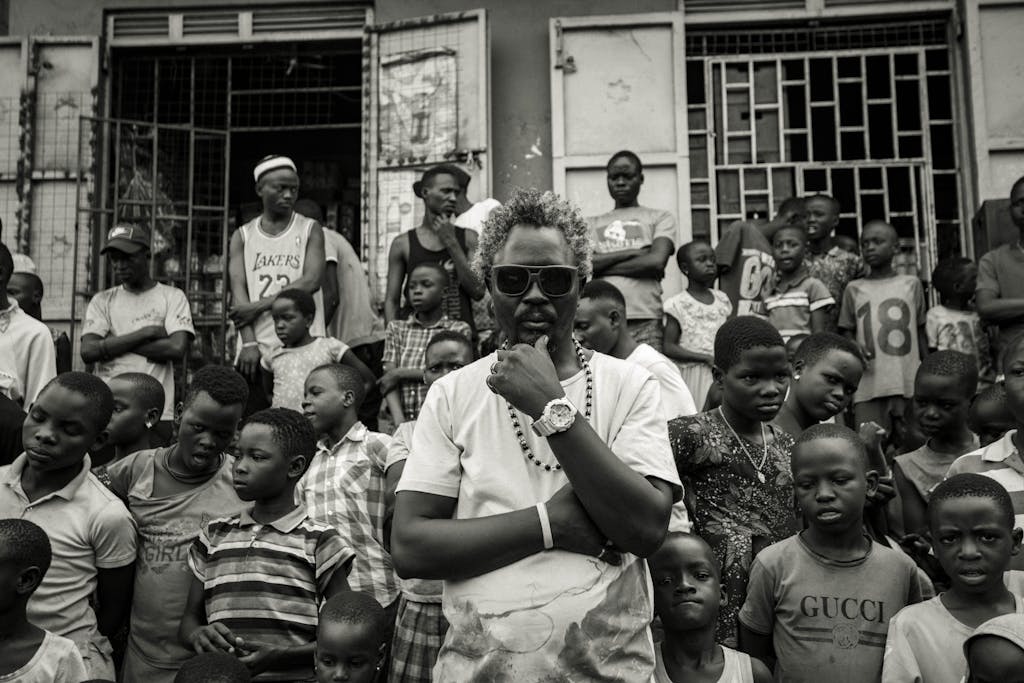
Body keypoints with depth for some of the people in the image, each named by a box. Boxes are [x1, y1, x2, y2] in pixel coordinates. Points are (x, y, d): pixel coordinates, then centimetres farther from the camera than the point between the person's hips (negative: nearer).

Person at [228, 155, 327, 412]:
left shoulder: (310, 230, 8)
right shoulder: (242, 236, 12)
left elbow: (312, 280, -7)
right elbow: (238, 291, 1)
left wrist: (259, 305, -11)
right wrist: (249, 342, -12)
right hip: (256, 350, 2)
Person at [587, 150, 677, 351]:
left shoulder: (660, 218, 14)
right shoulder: (591, 224, 20)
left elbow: (656, 262, -3)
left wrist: (602, 267, 2)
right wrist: (630, 253, -3)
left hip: (645, 321, -1)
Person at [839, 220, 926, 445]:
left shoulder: (911, 284, 11)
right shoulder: (854, 288, 10)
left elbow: (921, 331, 14)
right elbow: (847, 330, 13)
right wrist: (854, 347, -9)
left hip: (910, 383, 1)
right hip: (869, 384, 0)